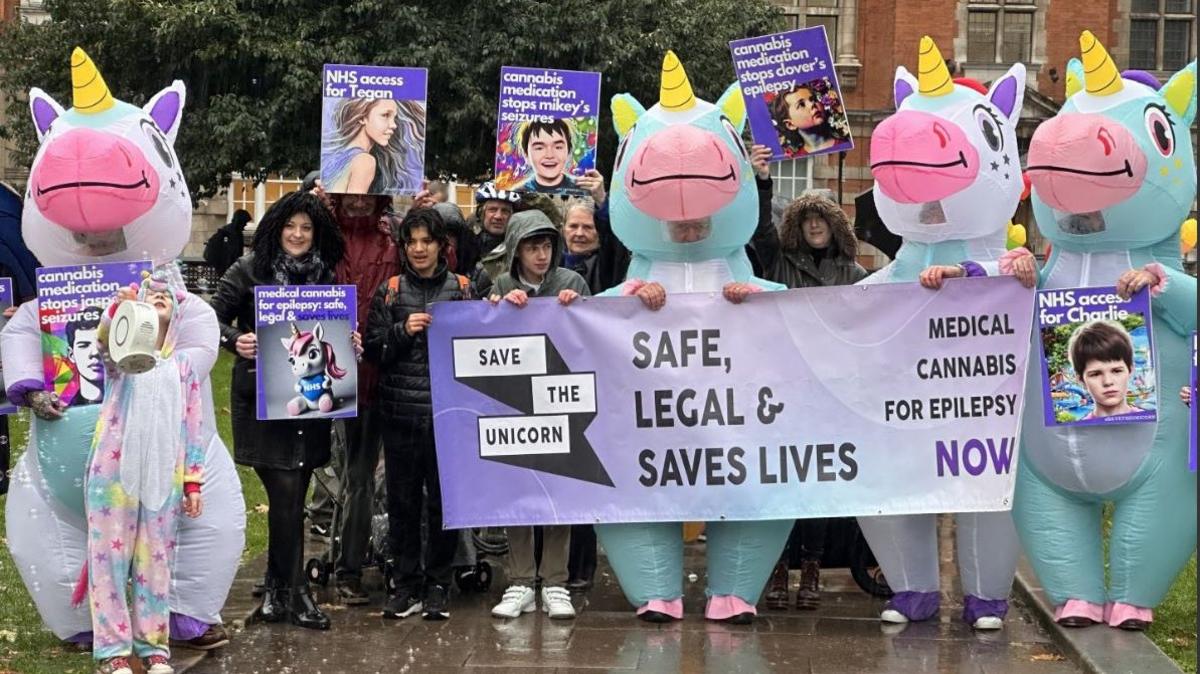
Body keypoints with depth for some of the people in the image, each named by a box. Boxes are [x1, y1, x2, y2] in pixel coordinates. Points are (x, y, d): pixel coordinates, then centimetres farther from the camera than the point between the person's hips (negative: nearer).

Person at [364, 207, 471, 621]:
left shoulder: (461, 289, 7)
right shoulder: (389, 291, 10)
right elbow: (373, 351, 6)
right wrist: (403, 331, -9)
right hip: (400, 409, 1)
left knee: (444, 500, 0)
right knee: (402, 501, 3)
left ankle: (438, 587, 10)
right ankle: (406, 587, 12)